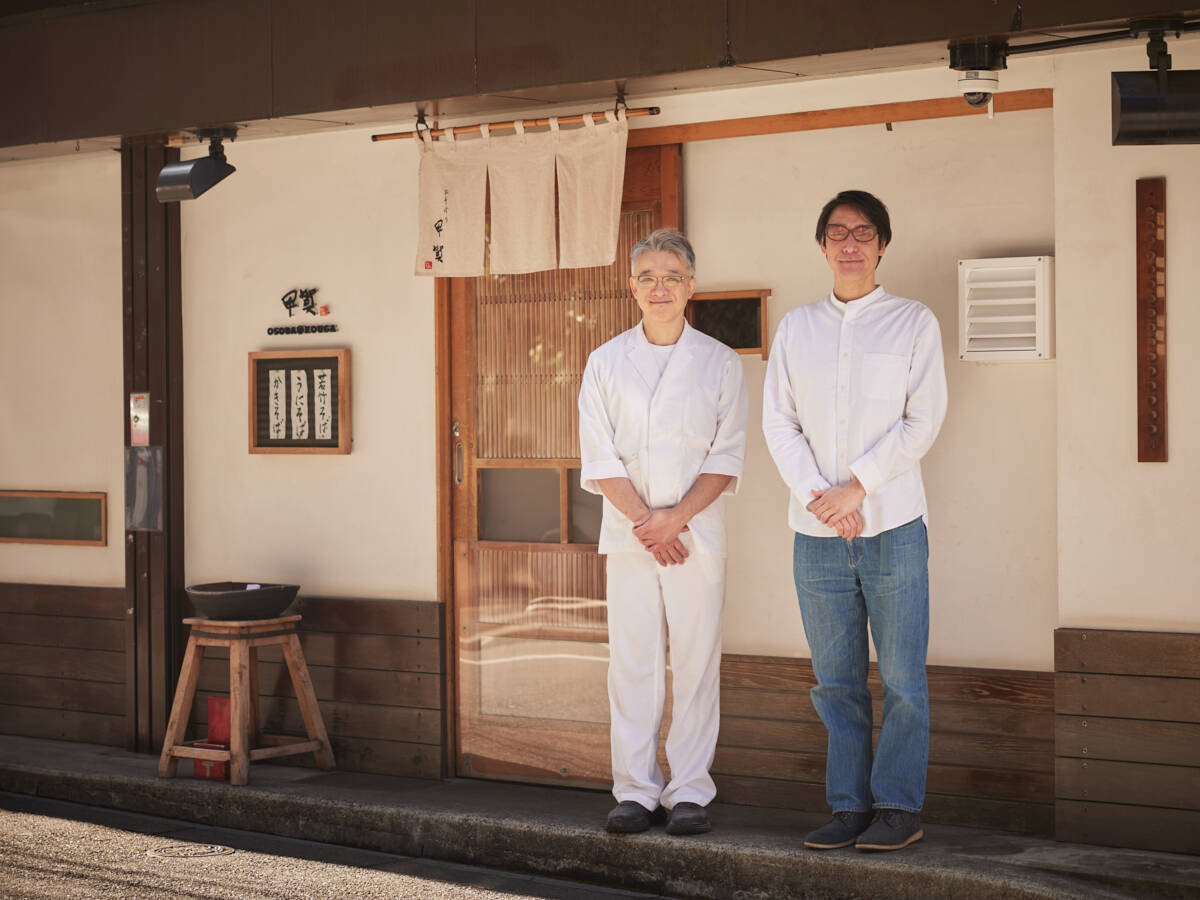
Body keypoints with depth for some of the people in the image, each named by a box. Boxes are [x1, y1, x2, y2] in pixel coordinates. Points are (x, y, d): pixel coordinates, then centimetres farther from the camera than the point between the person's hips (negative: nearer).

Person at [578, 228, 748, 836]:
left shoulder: (720, 363, 5)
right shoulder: (606, 362, 8)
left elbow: (728, 456, 0)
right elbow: (599, 456, 2)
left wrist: (675, 517, -13)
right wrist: (643, 521, -10)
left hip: (698, 532, -1)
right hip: (627, 533, 1)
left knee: (696, 662, -1)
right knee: (631, 662, 1)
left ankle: (690, 791, 7)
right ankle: (636, 790, 8)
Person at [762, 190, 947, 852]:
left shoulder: (914, 323, 5)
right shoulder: (795, 328, 12)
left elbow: (923, 421, -3)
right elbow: (778, 421, 6)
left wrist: (855, 486, -11)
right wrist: (818, 495, -8)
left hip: (892, 526, -2)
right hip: (816, 531, 3)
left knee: (902, 678, -1)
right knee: (836, 680, 6)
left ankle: (898, 807, 8)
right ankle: (849, 805, 13)